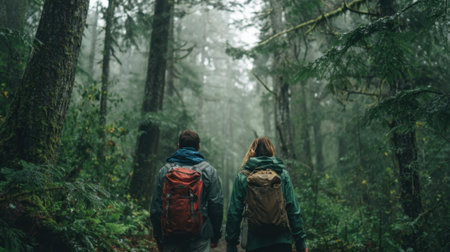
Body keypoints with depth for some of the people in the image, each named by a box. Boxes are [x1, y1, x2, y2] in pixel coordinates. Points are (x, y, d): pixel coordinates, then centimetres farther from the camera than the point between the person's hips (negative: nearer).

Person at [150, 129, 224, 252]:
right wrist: (216, 236, 6)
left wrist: (158, 238, 11)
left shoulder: (165, 170, 1)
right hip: (200, 239, -1)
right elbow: (216, 206, -4)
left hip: (171, 238, 2)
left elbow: (156, 207, 2)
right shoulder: (208, 170, -2)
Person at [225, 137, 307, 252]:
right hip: (282, 240, 1)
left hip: (255, 242, 0)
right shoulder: (283, 174, 0)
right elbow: (294, 211, -2)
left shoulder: (242, 177, -2)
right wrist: (300, 242, 5)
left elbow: (234, 213, -2)